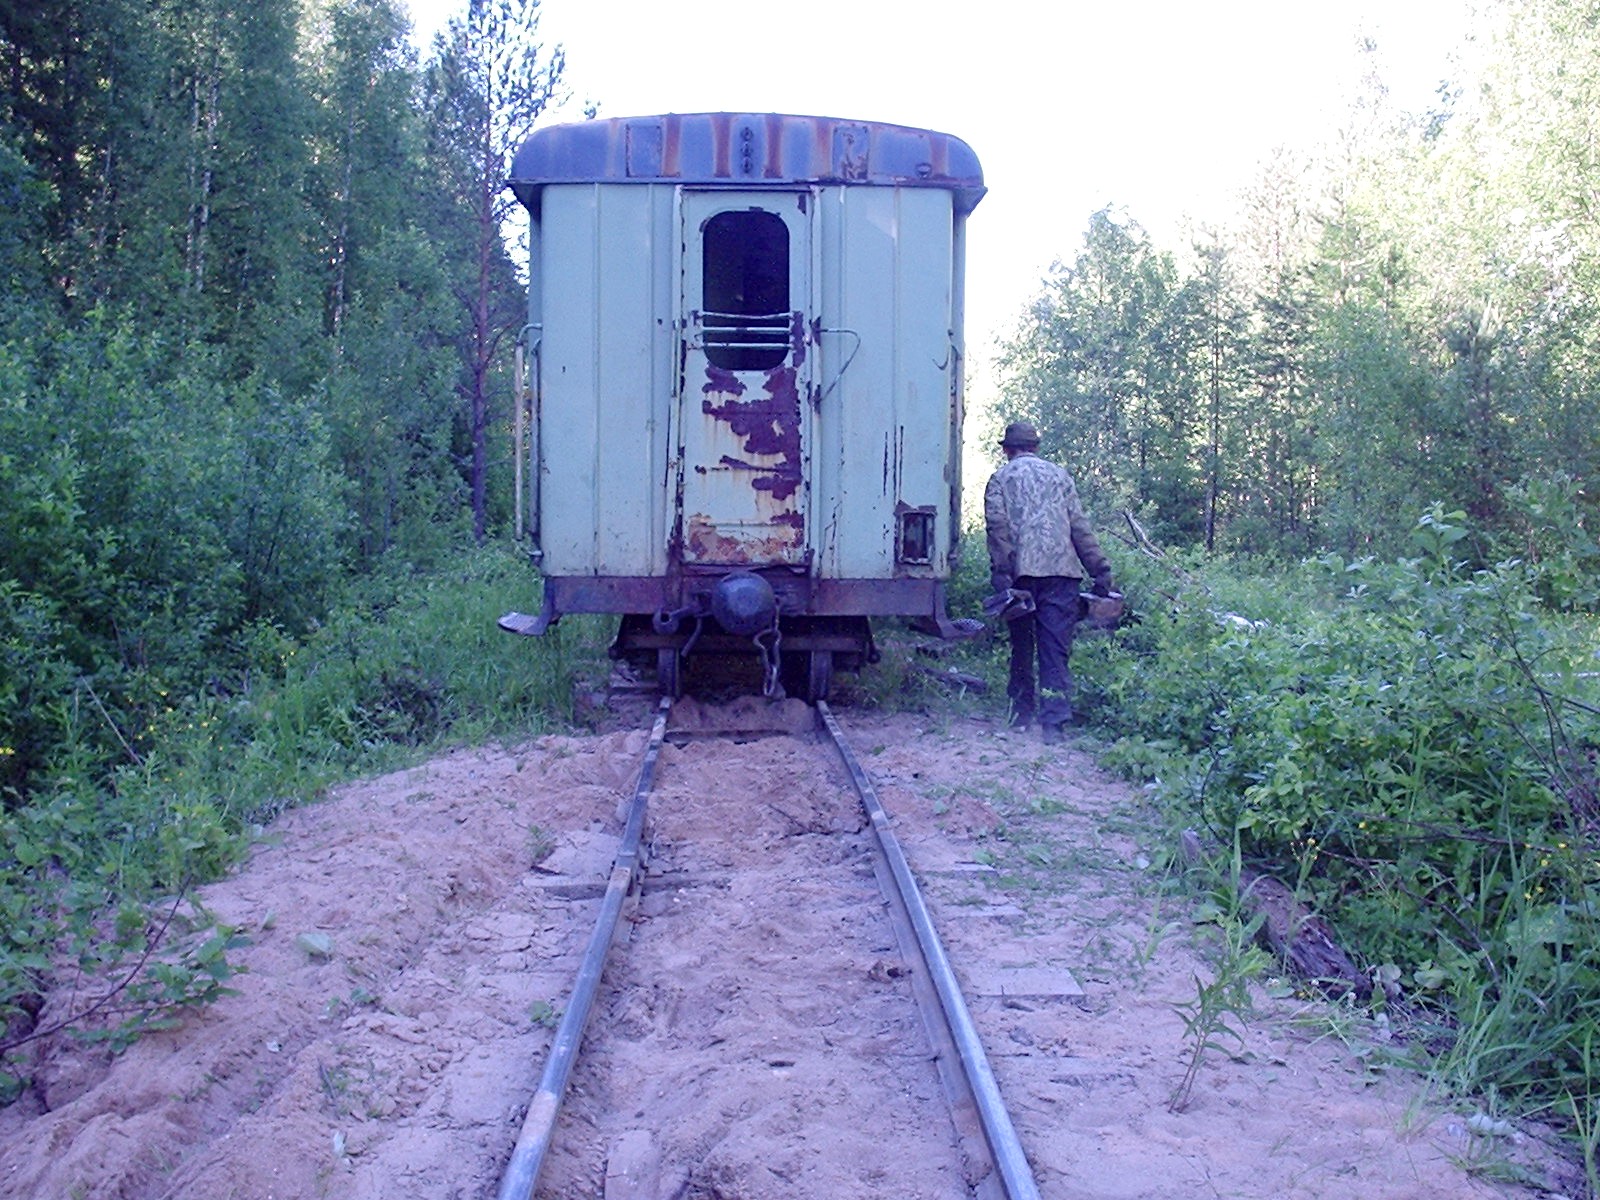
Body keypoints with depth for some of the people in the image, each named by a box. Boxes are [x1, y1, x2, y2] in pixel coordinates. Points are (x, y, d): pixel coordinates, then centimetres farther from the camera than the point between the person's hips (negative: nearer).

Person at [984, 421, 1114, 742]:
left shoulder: (1000, 479, 10)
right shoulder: (1059, 475, 17)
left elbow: (997, 526, -4)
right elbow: (1080, 526, 10)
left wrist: (1000, 572, -10)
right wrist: (1100, 571, 8)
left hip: (1021, 571, -1)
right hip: (1061, 571, 1)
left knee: (1021, 645, 13)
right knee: (1056, 648, -1)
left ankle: (1022, 713, 20)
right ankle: (1053, 722, -8)